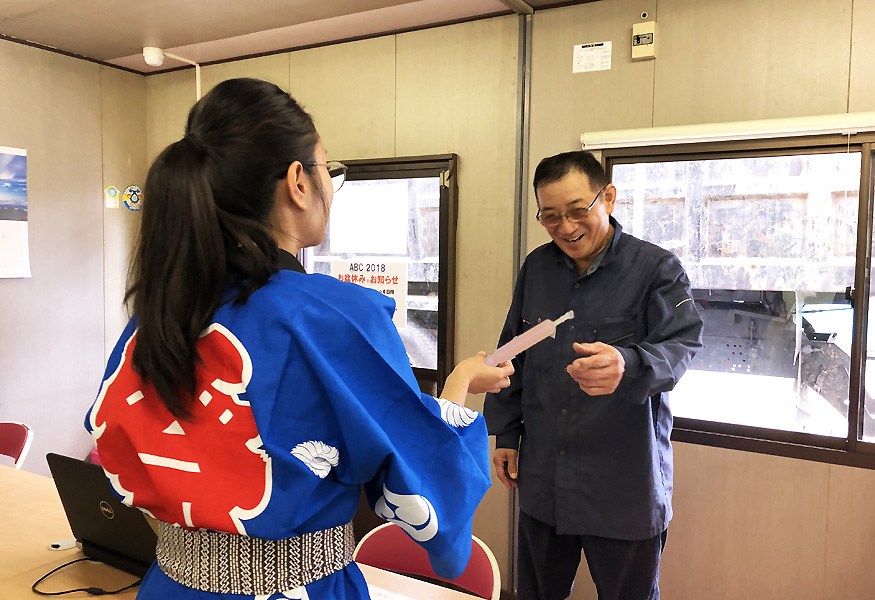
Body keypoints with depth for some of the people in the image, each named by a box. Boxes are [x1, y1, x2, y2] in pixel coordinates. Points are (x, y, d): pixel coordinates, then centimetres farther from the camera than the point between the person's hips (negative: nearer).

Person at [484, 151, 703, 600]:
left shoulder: (657, 268, -6)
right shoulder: (536, 267, 6)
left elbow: (680, 346, -19)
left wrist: (627, 365, -41)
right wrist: (505, 433, 12)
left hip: (625, 488, -4)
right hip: (542, 481, 4)